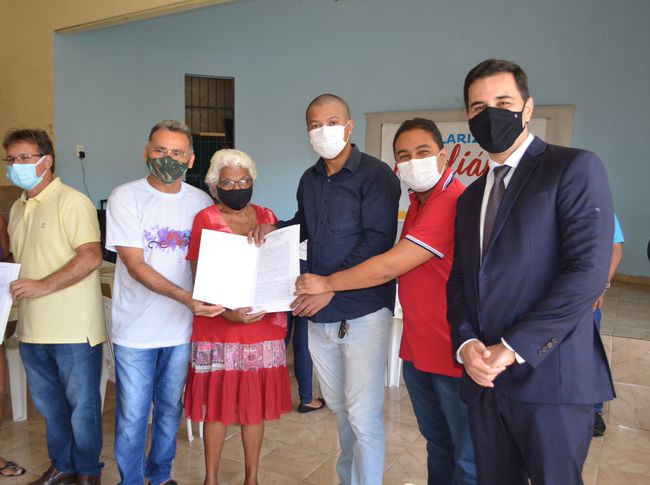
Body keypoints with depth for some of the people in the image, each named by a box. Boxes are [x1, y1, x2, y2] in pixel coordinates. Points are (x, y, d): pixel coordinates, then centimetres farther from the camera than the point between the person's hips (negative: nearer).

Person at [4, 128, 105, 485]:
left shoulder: (72, 202, -11)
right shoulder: (18, 208, 15)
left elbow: (91, 256, -21)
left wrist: (43, 286, -23)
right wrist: (11, 283, 5)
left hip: (73, 329, -8)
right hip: (32, 329, 8)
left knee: (82, 405, 7)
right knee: (48, 403, 20)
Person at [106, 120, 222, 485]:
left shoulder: (201, 202, 1)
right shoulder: (126, 198, -8)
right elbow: (135, 264, -15)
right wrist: (187, 297, -28)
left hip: (182, 326, 3)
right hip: (136, 329, -3)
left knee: (171, 409, 18)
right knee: (132, 415, 8)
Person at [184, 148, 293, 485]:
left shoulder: (267, 217, 8)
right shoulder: (205, 219, -3)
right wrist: (227, 311, -23)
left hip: (263, 326, 3)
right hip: (218, 327, -2)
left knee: (256, 403, 11)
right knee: (216, 403, 7)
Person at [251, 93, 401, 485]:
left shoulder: (375, 174, -9)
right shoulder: (310, 179, 13)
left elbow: (378, 240, -18)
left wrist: (331, 286, -23)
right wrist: (275, 229, 5)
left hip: (363, 310, -7)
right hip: (319, 313, 7)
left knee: (363, 415, -1)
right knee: (338, 407, 20)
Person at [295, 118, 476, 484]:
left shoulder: (453, 203, -21)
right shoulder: (418, 202, 12)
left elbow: (389, 266, -22)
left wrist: (327, 283, -10)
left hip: (453, 353, -9)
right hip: (417, 347, 9)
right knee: (437, 442, 22)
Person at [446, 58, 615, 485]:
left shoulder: (574, 168, -4)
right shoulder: (470, 198, 16)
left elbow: (588, 272, -15)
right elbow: (459, 282, 13)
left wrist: (512, 349, -16)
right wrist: (467, 343, -5)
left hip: (550, 376, -5)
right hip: (484, 377, 6)